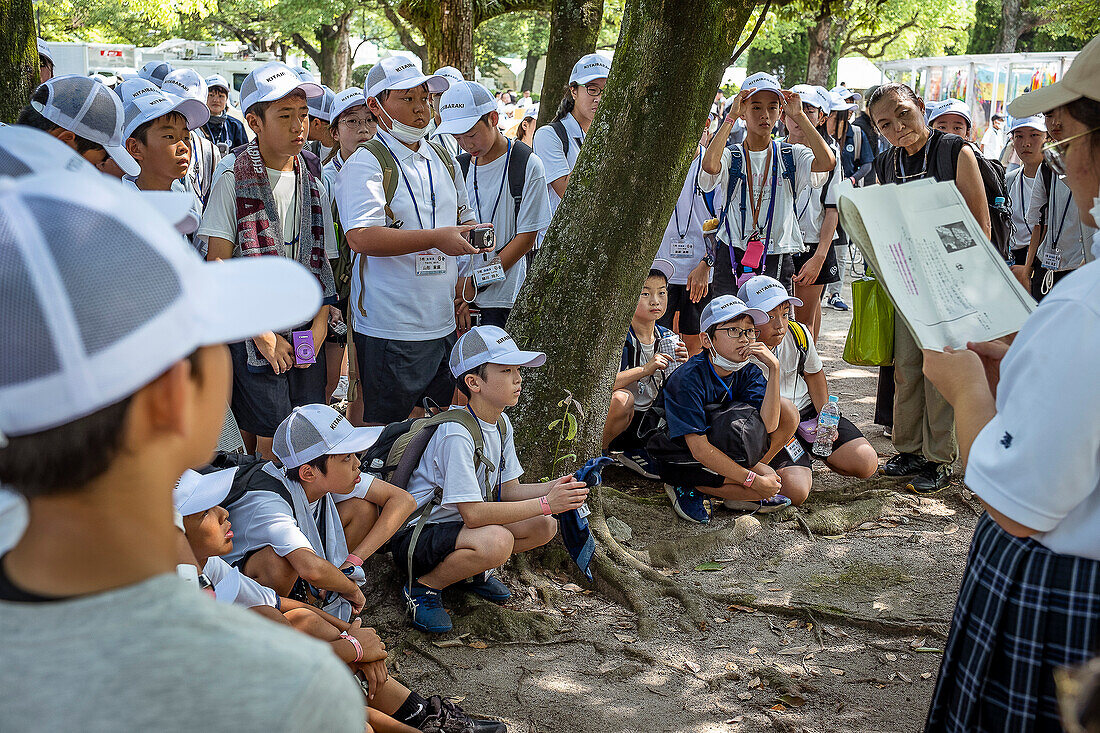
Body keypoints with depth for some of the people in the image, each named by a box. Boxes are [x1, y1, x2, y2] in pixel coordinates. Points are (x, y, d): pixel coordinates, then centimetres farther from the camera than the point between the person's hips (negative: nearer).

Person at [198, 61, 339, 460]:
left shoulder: (313, 183, 10)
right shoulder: (234, 175, -5)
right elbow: (217, 262, -9)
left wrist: (320, 323, -1)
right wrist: (261, 332, -12)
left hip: (307, 332, 4)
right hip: (252, 333, -4)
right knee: (272, 442, -4)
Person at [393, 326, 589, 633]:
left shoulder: (501, 423, 2)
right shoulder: (456, 434, -26)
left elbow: (508, 490, 5)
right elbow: (473, 513, -30)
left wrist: (553, 489, -14)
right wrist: (545, 503, -29)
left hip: (459, 526, 8)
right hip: (414, 536, -8)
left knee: (544, 526, -8)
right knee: (496, 540, -35)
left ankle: (475, 570, 12)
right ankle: (423, 585, -11)